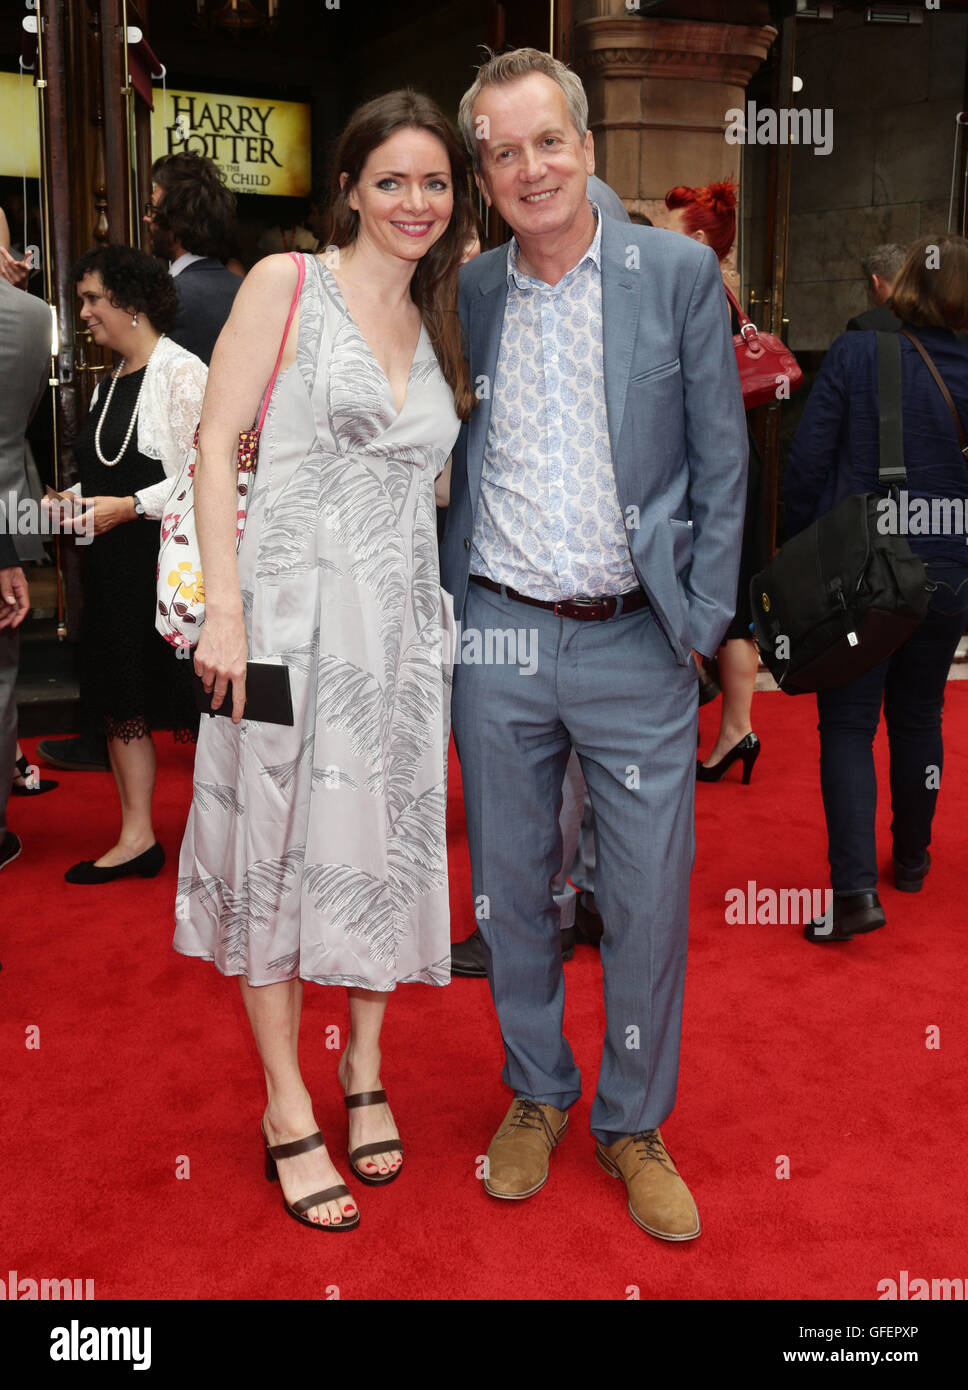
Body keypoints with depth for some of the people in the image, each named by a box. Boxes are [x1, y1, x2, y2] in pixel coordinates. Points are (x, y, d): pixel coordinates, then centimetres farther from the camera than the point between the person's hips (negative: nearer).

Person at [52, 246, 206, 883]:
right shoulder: (109, 382, 16)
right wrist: (78, 499, 5)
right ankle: (136, 837, 19)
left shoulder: (181, 373, -9)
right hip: (113, 566, 9)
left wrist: (129, 507, -19)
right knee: (122, 701, 10)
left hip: (169, 561, -8)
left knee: (190, 700, -2)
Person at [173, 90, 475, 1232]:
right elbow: (216, 446, -7)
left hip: (400, 617, 5)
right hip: (292, 602, -5)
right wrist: (223, 605, -14)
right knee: (280, 838, 2)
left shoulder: (438, 322, 15)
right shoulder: (286, 284, -1)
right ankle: (288, 1108, 16)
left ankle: (364, 1072, 30)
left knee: (384, 837, 11)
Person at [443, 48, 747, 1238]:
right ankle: (535, 1095, 33)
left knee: (649, 901, 4)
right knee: (510, 886, 12)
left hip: (636, 646, -2)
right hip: (499, 638, 2)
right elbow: (452, 464, 12)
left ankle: (633, 1123, 26)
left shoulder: (678, 272, -1)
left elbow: (721, 458, 0)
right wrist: (448, 606, 5)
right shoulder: (468, 293, 6)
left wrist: (701, 620, -4)